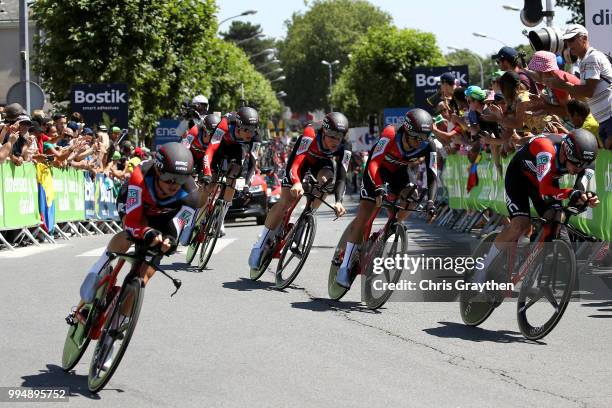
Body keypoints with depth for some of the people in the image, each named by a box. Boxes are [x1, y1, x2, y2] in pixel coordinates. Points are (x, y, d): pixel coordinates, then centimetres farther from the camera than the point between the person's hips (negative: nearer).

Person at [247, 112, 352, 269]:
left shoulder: (344, 149, -31)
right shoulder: (309, 137, -39)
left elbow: (341, 177, -36)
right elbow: (294, 164, -46)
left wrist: (338, 201, -53)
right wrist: (296, 183, -66)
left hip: (322, 164, 3)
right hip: (302, 161, -3)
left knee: (326, 179, -32)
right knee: (286, 201, -16)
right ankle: (261, 243, -6)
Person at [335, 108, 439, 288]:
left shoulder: (428, 147, -27)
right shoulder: (390, 137, -36)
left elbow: (432, 176, -29)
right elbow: (373, 164, -41)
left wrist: (430, 201, -44)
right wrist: (378, 188, -56)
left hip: (399, 171, 4)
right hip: (378, 168, -4)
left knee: (410, 199, -25)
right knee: (364, 215, -13)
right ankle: (345, 266, -9)